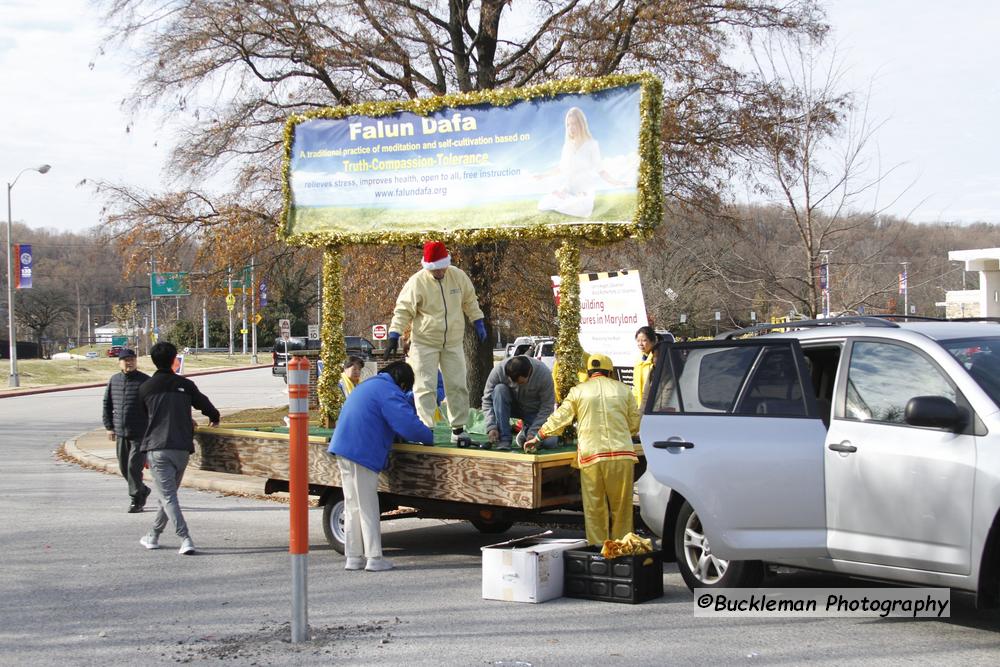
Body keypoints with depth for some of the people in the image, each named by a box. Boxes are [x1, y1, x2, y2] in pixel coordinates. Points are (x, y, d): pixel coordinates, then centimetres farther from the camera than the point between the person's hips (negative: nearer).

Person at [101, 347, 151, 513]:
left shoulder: (145, 381, -6)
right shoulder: (114, 380, 8)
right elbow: (107, 404, 17)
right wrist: (109, 426, 12)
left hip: (141, 433, -5)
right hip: (121, 433, 5)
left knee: (134, 467, -11)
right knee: (124, 468, 11)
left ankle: (136, 500, 0)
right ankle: (142, 491, 32)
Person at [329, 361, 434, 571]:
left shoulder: (368, 385, 21)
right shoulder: (389, 392, -11)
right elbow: (409, 424, -19)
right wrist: (429, 437, -2)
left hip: (343, 449, 9)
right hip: (361, 452, -9)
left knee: (353, 506, 13)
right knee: (368, 507, -2)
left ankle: (354, 557, 16)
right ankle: (374, 558, 2)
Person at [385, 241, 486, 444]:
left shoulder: (458, 276, -3)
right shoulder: (417, 282, -14)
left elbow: (470, 301, 13)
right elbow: (403, 310, -12)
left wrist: (478, 323, 12)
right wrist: (394, 335, -20)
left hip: (453, 343, 4)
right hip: (425, 343, -4)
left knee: (457, 386, 6)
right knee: (425, 388, -5)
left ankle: (458, 428, 15)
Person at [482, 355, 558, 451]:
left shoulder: (543, 374, -28)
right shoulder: (498, 370, -25)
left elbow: (547, 407, -20)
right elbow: (487, 400, -17)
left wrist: (533, 432, -26)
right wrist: (491, 427, -28)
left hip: (534, 411, -1)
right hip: (513, 407, 1)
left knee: (550, 443, -26)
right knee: (499, 389, -31)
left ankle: (527, 432, 9)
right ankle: (503, 439, -25)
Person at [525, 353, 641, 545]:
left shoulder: (578, 391, 8)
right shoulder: (623, 389, 11)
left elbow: (559, 418, 10)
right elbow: (635, 424, 13)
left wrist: (537, 438, 20)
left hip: (591, 454, -1)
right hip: (622, 453, 1)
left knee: (594, 506, 5)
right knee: (621, 505, 7)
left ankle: (597, 546, 6)